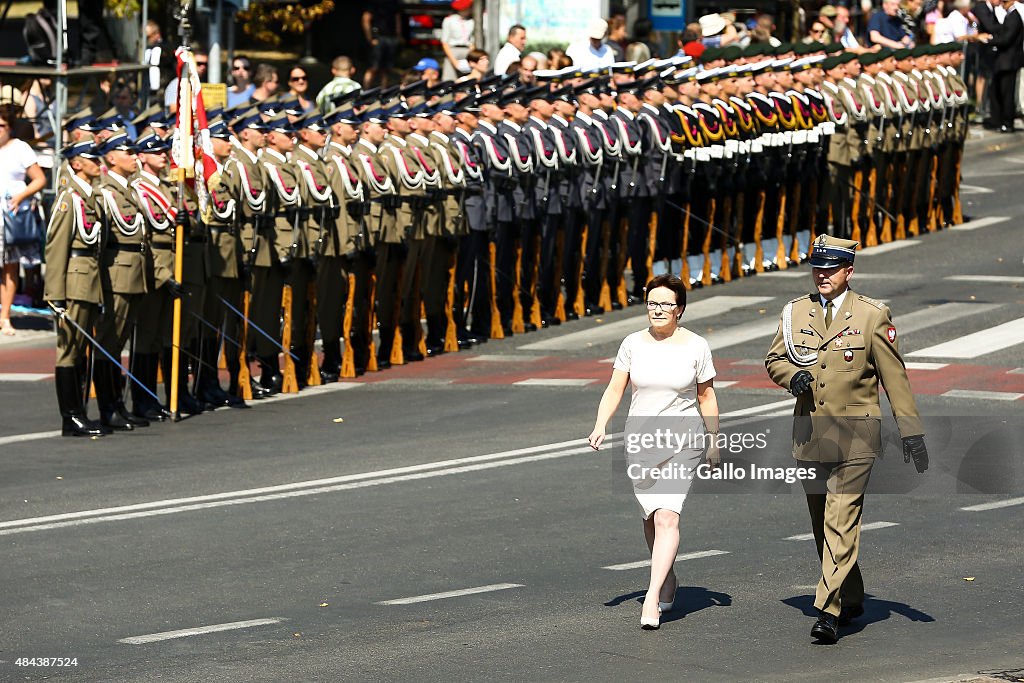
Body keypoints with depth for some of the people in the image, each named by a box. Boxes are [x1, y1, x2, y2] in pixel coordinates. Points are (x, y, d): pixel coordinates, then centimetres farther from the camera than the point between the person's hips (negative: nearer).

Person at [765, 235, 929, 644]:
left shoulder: (872, 316, -5)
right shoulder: (795, 313, 6)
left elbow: (895, 377, -3)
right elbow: (774, 360, 17)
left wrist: (911, 431, -5)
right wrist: (792, 376, -7)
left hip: (855, 438, -5)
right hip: (810, 436, 5)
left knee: (841, 523, -13)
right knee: (822, 525, 13)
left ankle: (829, 611, -16)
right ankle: (851, 599, 29)